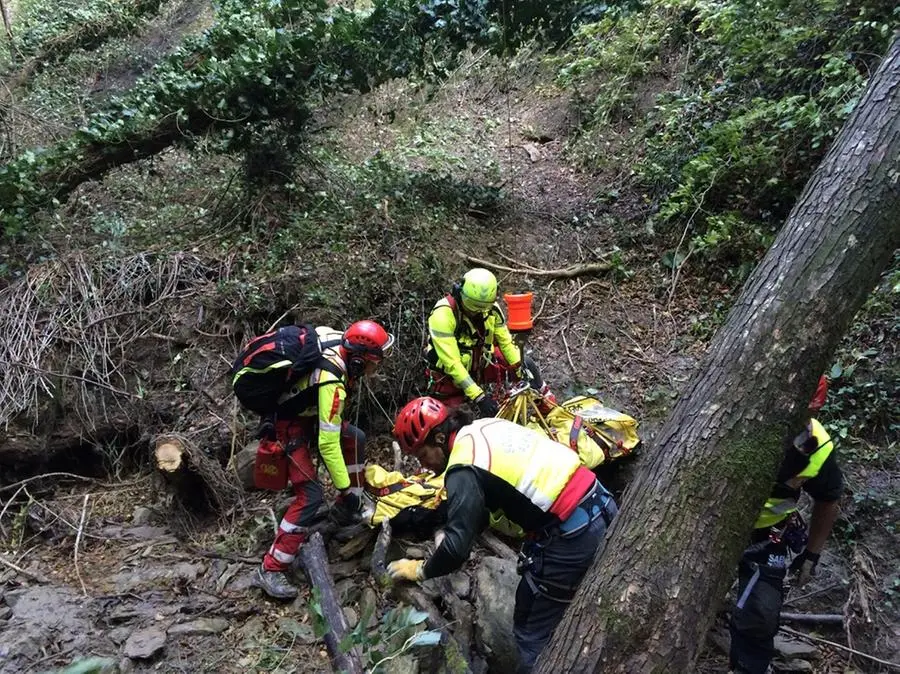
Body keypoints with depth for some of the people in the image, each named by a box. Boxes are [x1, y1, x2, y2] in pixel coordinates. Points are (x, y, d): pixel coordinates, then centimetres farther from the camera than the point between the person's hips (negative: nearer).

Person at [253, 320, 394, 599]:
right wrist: (346, 489, -22)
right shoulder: (331, 383, -35)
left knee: (355, 439, 14)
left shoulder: (340, 340, -13)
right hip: (288, 424, -9)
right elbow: (328, 444, -30)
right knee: (311, 495, -14)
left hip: (306, 410, 9)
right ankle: (271, 569, -7)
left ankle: (347, 509, 26)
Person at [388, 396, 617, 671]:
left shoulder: (465, 469, -15)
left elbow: (458, 546, -15)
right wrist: (451, 532, 19)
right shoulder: (487, 427, 10)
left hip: (572, 539, -9)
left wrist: (421, 570, 3)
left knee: (531, 632, 9)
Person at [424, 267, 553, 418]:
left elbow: (505, 341, -2)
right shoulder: (443, 315, -31)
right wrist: (479, 397, -35)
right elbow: (451, 363, -32)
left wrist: (523, 373, -11)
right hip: (450, 376, -5)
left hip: (481, 365, 5)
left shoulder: (491, 307, -13)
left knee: (525, 364, 1)